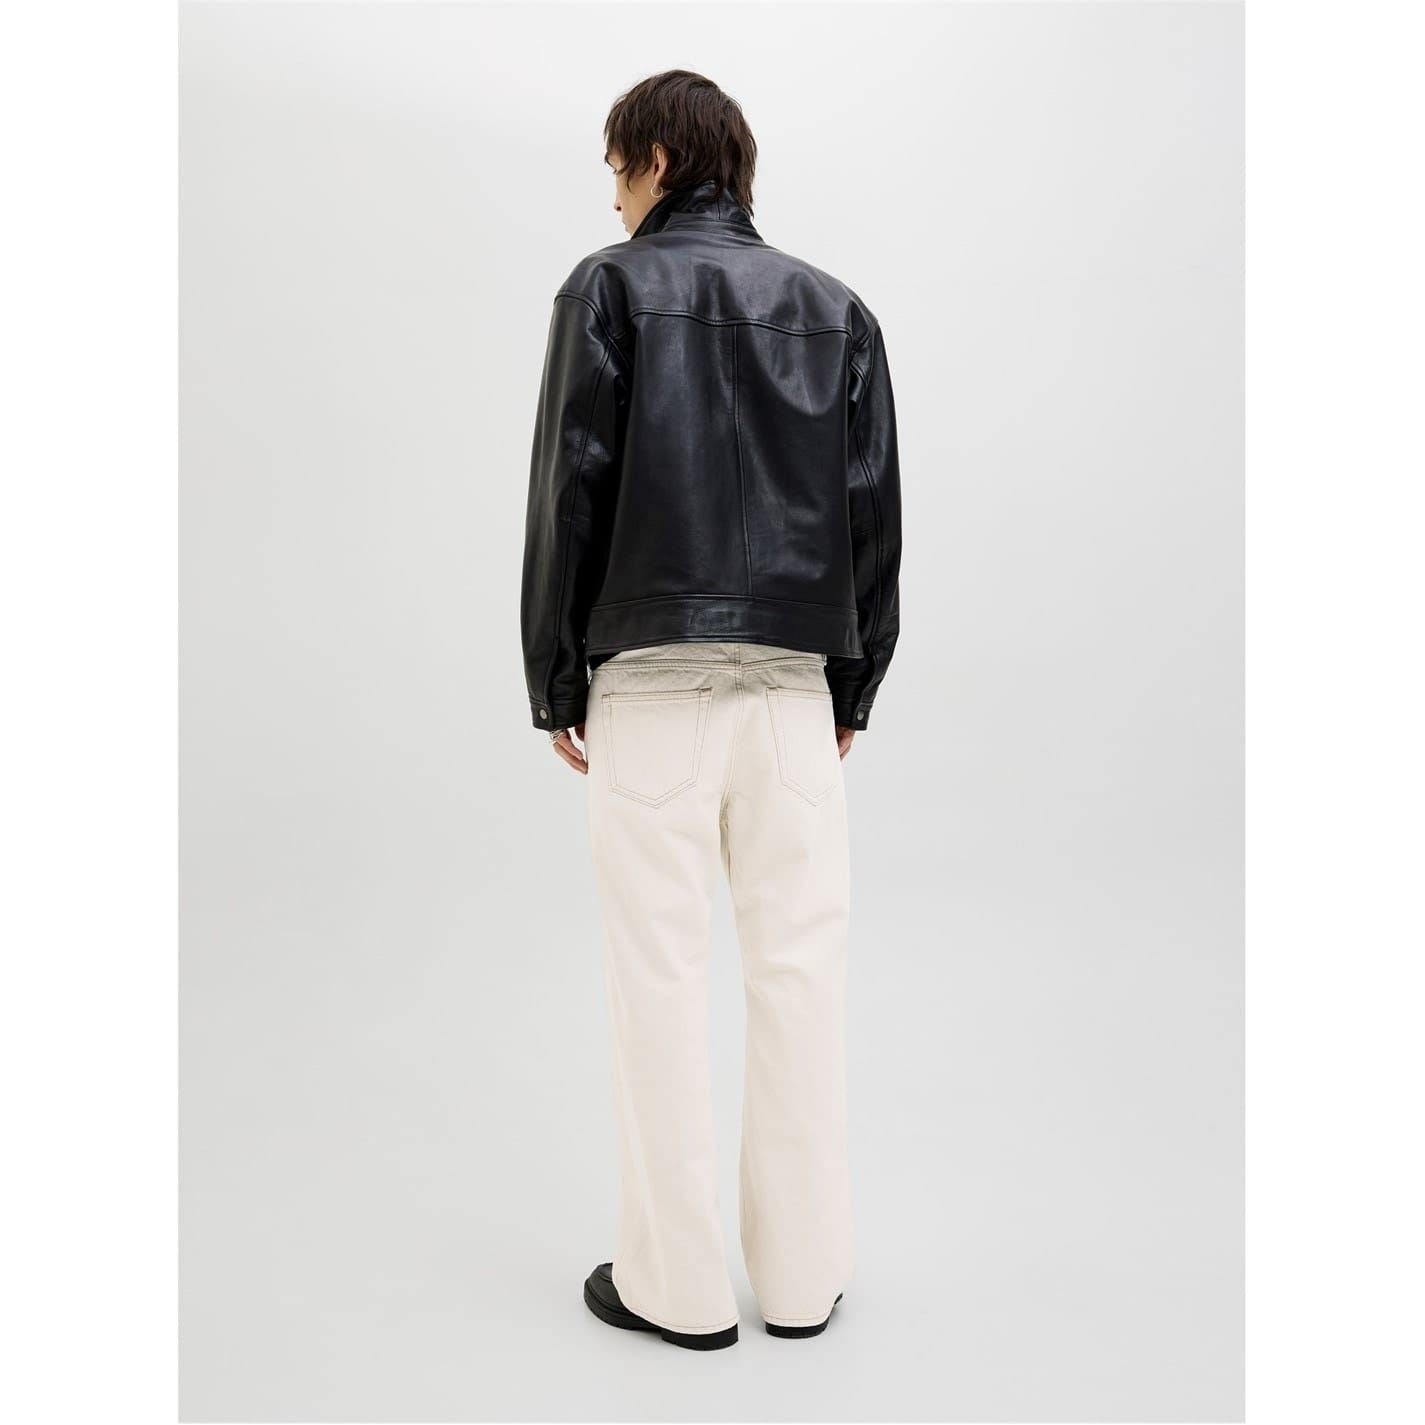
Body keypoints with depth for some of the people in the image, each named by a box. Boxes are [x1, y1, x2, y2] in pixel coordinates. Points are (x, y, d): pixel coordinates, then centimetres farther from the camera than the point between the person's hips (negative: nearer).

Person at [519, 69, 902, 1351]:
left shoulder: (612, 288, 3)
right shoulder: (836, 309, 14)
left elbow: (571, 491, -4)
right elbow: (875, 511, 10)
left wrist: (556, 679, 4)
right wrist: (851, 686, 14)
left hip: (649, 679, -3)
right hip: (794, 683, 4)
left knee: (663, 972, 3)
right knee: (799, 969, 8)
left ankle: (678, 1283, 14)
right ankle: (803, 1274, 18)